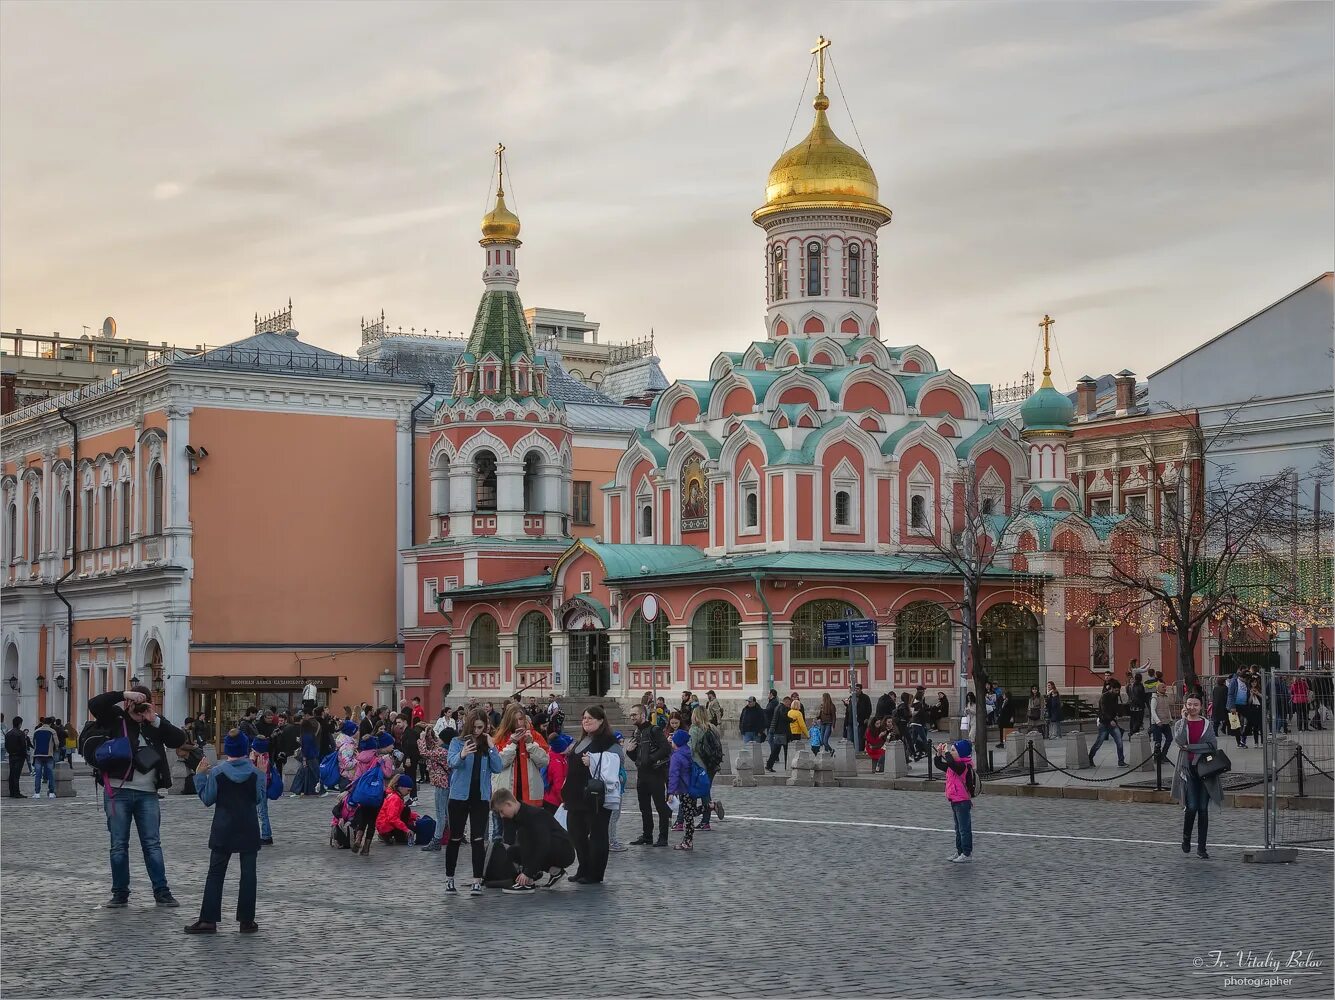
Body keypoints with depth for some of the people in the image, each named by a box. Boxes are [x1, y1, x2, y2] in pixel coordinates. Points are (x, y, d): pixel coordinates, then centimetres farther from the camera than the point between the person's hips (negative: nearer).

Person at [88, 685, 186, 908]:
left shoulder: (155, 724, 9)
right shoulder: (115, 719, 2)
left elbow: (179, 739, -2)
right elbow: (94, 704, -13)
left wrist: (155, 721, -10)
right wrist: (123, 694, -18)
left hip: (147, 794, 2)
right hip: (118, 792, -2)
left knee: (153, 844, 3)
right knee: (119, 845, 5)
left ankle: (162, 892, 6)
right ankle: (120, 893, 13)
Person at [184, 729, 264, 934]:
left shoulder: (216, 772, -7)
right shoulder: (254, 772, -4)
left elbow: (207, 799, -2)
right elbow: (259, 798, 3)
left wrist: (200, 776, 5)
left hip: (223, 830, 0)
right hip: (249, 830, 1)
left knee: (215, 873, 5)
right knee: (248, 873, 4)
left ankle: (208, 920, 0)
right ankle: (247, 921, 5)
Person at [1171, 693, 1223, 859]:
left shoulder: (1207, 725, 9)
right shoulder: (1180, 724, 7)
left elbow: (1213, 745, -4)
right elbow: (1179, 741, -13)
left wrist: (1190, 748, -11)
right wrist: (1184, 720, -10)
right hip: (1187, 769, -1)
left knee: (1203, 809, 1)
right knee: (1191, 807, -12)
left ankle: (1201, 846, 7)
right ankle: (1186, 838, 13)